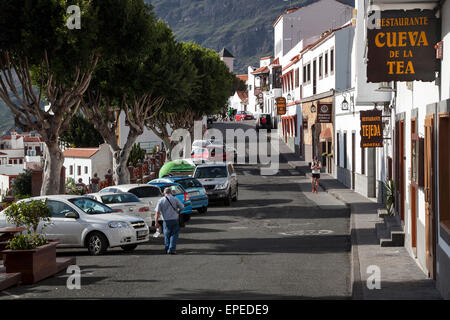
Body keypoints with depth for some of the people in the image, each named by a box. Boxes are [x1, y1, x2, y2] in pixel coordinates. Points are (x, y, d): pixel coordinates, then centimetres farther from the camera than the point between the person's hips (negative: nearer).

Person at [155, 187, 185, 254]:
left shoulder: (161, 200, -1)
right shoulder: (175, 199, -2)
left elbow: (157, 212, -7)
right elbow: (182, 207, 0)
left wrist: (156, 222, -6)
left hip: (166, 221, 1)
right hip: (175, 220, -1)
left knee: (167, 235, 15)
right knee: (174, 235, 4)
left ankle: (167, 249, 21)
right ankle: (172, 249, -4)